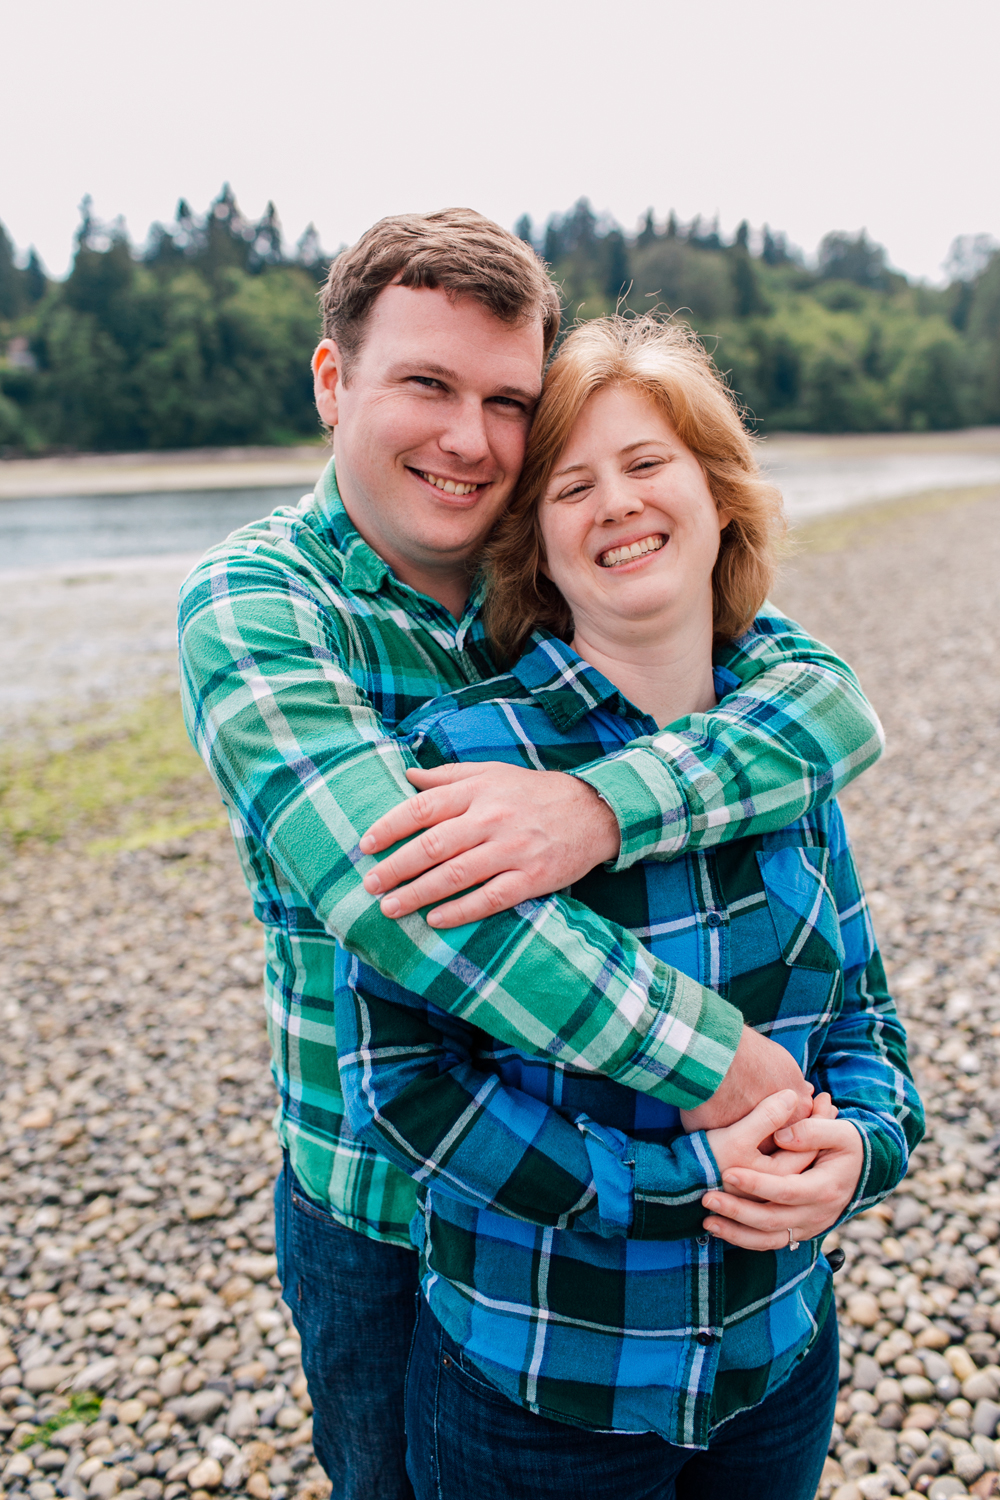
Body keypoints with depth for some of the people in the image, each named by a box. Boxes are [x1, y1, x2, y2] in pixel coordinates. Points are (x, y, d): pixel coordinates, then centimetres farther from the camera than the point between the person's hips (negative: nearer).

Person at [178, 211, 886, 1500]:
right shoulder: (251, 604, -18)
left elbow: (837, 703, -21)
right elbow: (377, 877, -34)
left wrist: (598, 807, -39)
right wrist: (722, 1069, -35)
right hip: (383, 1216, -2)